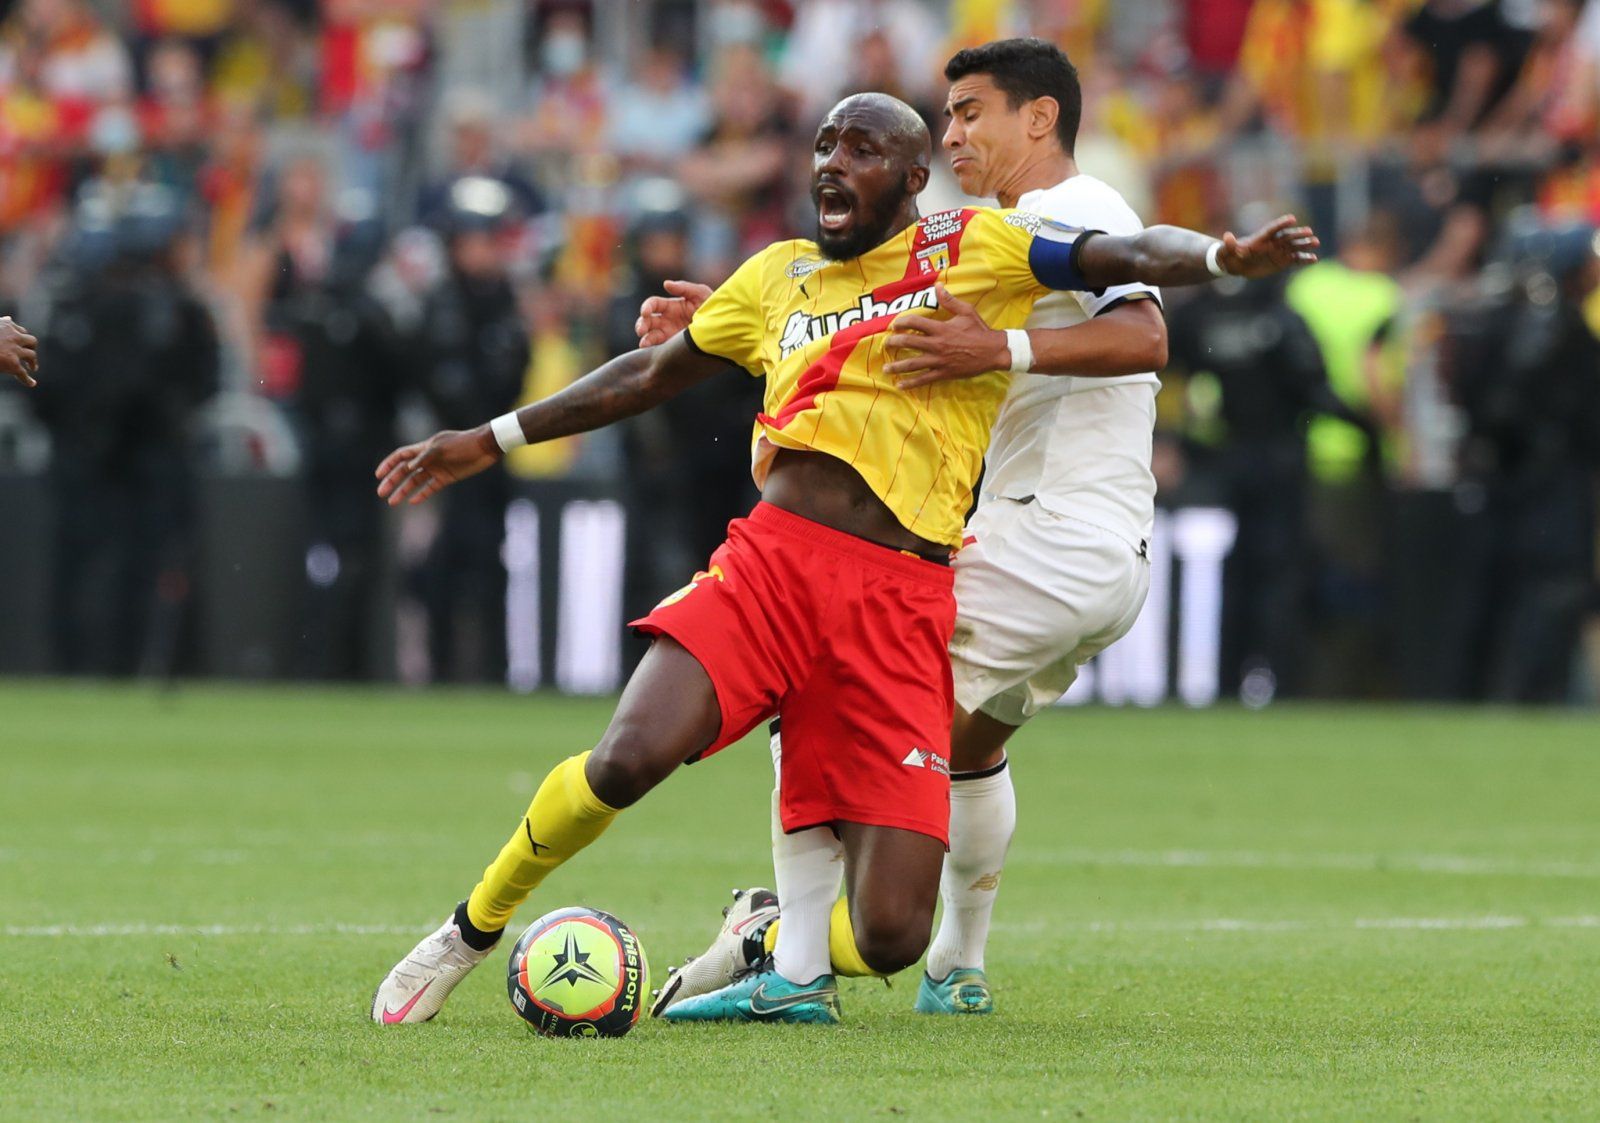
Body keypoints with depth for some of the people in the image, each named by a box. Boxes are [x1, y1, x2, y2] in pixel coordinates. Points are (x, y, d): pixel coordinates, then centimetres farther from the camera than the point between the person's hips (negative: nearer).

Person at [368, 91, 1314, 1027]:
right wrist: (491, 441, 37)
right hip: (773, 557, 2)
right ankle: (470, 933, -1)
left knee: (891, 939, -10)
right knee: (626, 762, -27)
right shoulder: (780, 277, 21)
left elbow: (1131, 258, 3)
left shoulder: (974, 249, 11)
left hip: (904, 606, -2)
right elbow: (648, 377, 33)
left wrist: (1219, 252, -18)